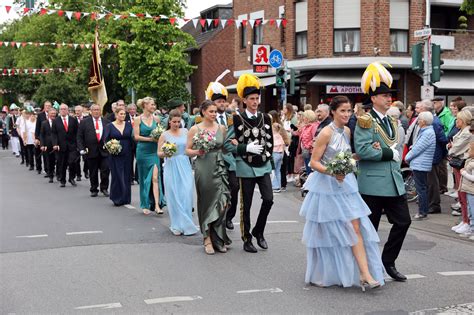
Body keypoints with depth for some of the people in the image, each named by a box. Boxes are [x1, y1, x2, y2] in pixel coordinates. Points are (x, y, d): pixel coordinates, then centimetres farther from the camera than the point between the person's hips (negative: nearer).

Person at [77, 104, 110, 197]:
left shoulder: (106, 122, 7)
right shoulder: (84, 122, 3)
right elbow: (79, 137, 2)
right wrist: (81, 149, -8)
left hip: (104, 150, 1)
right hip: (91, 151, 0)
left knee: (105, 170, -6)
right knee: (93, 173, 7)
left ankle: (104, 188, 12)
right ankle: (94, 190, 21)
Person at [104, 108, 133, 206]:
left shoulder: (128, 125, 8)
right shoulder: (110, 126, 1)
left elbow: (132, 137, 5)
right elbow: (105, 139, 1)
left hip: (127, 155, 2)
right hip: (115, 155, -2)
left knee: (126, 176, 6)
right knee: (117, 176, -2)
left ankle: (126, 198, 16)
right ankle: (117, 198, 8)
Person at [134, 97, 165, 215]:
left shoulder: (156, 119, 7)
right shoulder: (138, 119, -1)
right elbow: (136, 136, -7)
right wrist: (150, 139, -15)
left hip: (154, 151, 1)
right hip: (143, 151, -1)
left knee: (155, 177, -10)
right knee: (144, 178, 8)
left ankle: (157, 205, -14)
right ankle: (145, 205, 19)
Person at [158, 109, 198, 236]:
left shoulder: (185, 131, 7)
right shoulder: (164, 135, 1)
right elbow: (159, 153, 3)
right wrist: (165, 153, -17)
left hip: (185, 167, 2)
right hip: (171, 167, -2)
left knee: (186, 195, -4)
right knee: (174, 196, 2)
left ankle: (186, 224, 5)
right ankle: (176, 226, 11)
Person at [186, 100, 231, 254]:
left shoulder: (221, 128, 8)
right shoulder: (195, 129, 0)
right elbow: (188, 150, 4)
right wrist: (197, 152, -16)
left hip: (220, 169, 2)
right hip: (203, 169, -2)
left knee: (222, 203, -4)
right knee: (206, 203, 4)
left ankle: (218, 239, 9)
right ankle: (207, 238, 14)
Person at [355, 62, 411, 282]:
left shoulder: (392, 121, 15)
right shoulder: (366, 121, -10)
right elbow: (361, 149, -22)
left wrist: (396, 161, 0)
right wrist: (389, 153, -14)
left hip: (394, 182, 8)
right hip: (373, 183, -7)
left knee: (403, 221, 5)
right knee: (369, 228, 3)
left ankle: (388, 262, 20)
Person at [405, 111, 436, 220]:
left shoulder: (428, 133, -18)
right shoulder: (425, 131, 14)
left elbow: (418, 148, -18)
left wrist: (407, 157, -6)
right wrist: (409, 156, 8)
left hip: (420, 165, -10)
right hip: (422, 165, 10)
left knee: (421, 188, -5)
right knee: (423, 188, 14)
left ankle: (422, 212, -1)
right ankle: (424, 210, 21)